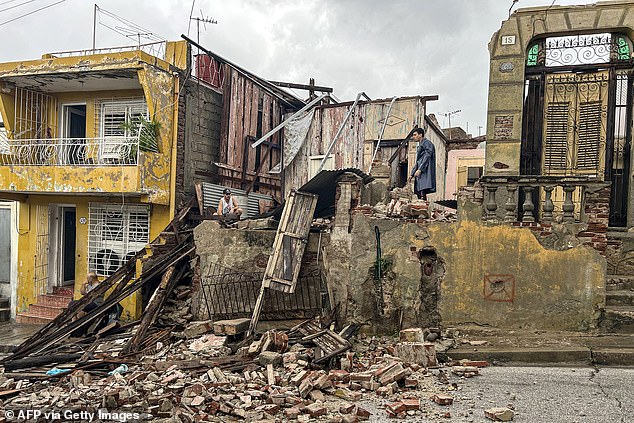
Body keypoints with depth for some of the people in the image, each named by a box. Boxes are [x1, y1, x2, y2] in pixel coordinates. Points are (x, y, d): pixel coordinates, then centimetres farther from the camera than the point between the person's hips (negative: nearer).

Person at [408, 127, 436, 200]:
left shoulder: (427, 143, -1)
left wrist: (420, 169, -21)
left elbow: (427, 157, -13)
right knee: (418, 192, 2)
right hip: (419, 173, 9)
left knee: (423, 192, -20)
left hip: (425, 172, -9)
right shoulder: (419, 146, 26)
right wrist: (412, 174, 20)